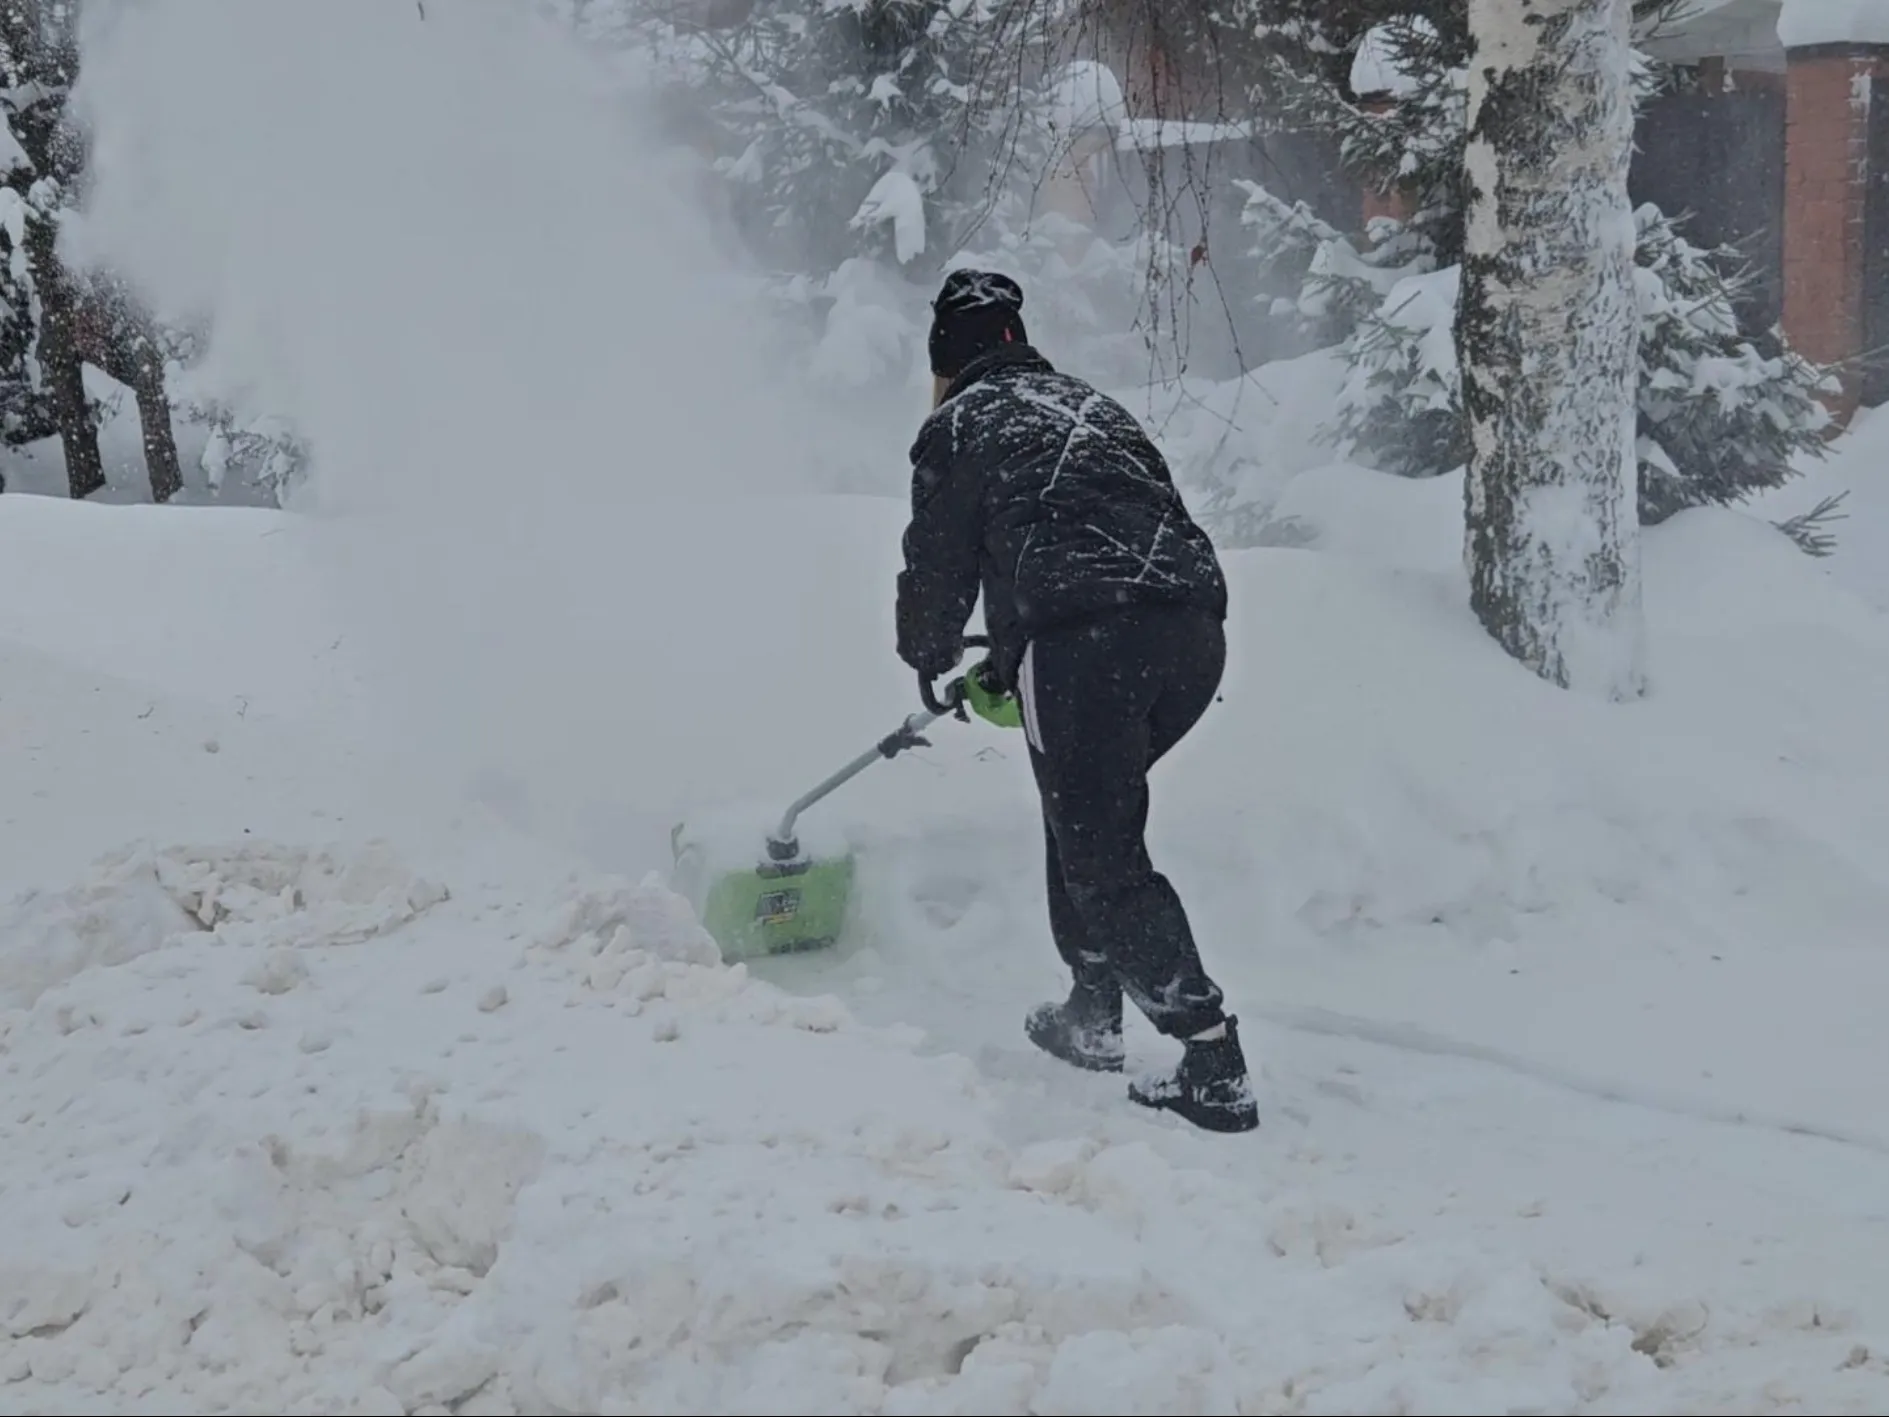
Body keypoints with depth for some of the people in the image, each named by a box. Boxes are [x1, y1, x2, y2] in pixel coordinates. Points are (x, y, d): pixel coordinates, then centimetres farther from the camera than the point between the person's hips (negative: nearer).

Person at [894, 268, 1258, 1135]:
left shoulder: (958, 425, 13)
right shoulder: (1092, 405, 32)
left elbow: (939, 567, 16)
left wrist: (932, 659, 40)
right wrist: (1012, 664, 40)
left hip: (1082, 639, -7)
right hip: (1194, 626, 7)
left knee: (1104, 857, -2)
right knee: (1089, 813, 26)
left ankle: (1216, 1069, -8)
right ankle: (1091, 1017, 31)